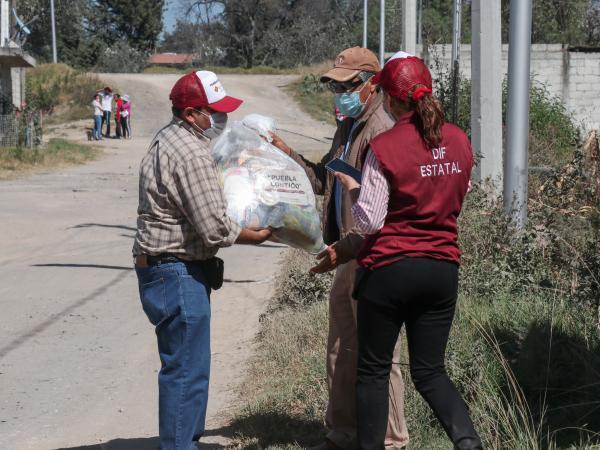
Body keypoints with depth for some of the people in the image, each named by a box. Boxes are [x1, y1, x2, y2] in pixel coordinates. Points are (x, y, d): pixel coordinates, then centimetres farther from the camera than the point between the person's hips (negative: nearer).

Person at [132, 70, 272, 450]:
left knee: (186, 365, 18)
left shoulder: (168, 139, 12)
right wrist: (258, 236, -6)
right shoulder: (192, 155, -20)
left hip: (162, 268, 11)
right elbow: (215, 230, -23)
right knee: (187, 369, -5)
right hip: (179, 273, -11)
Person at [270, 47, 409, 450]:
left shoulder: (381, 132, -18)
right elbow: (323, 180, 21)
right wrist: (288, 155, 9)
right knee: (341, 351, 17)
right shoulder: (347, 130, 15)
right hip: (349, 256, 10)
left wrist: (344, 248, -23)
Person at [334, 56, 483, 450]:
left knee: (374, 370, 10)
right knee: (430, 371, 11)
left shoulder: (384, 148, -14)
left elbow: (369, 221, -12)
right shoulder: (459, 141, 3)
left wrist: (351, 186, 3)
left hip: (391, 267, -5)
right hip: (443, 267, 5)